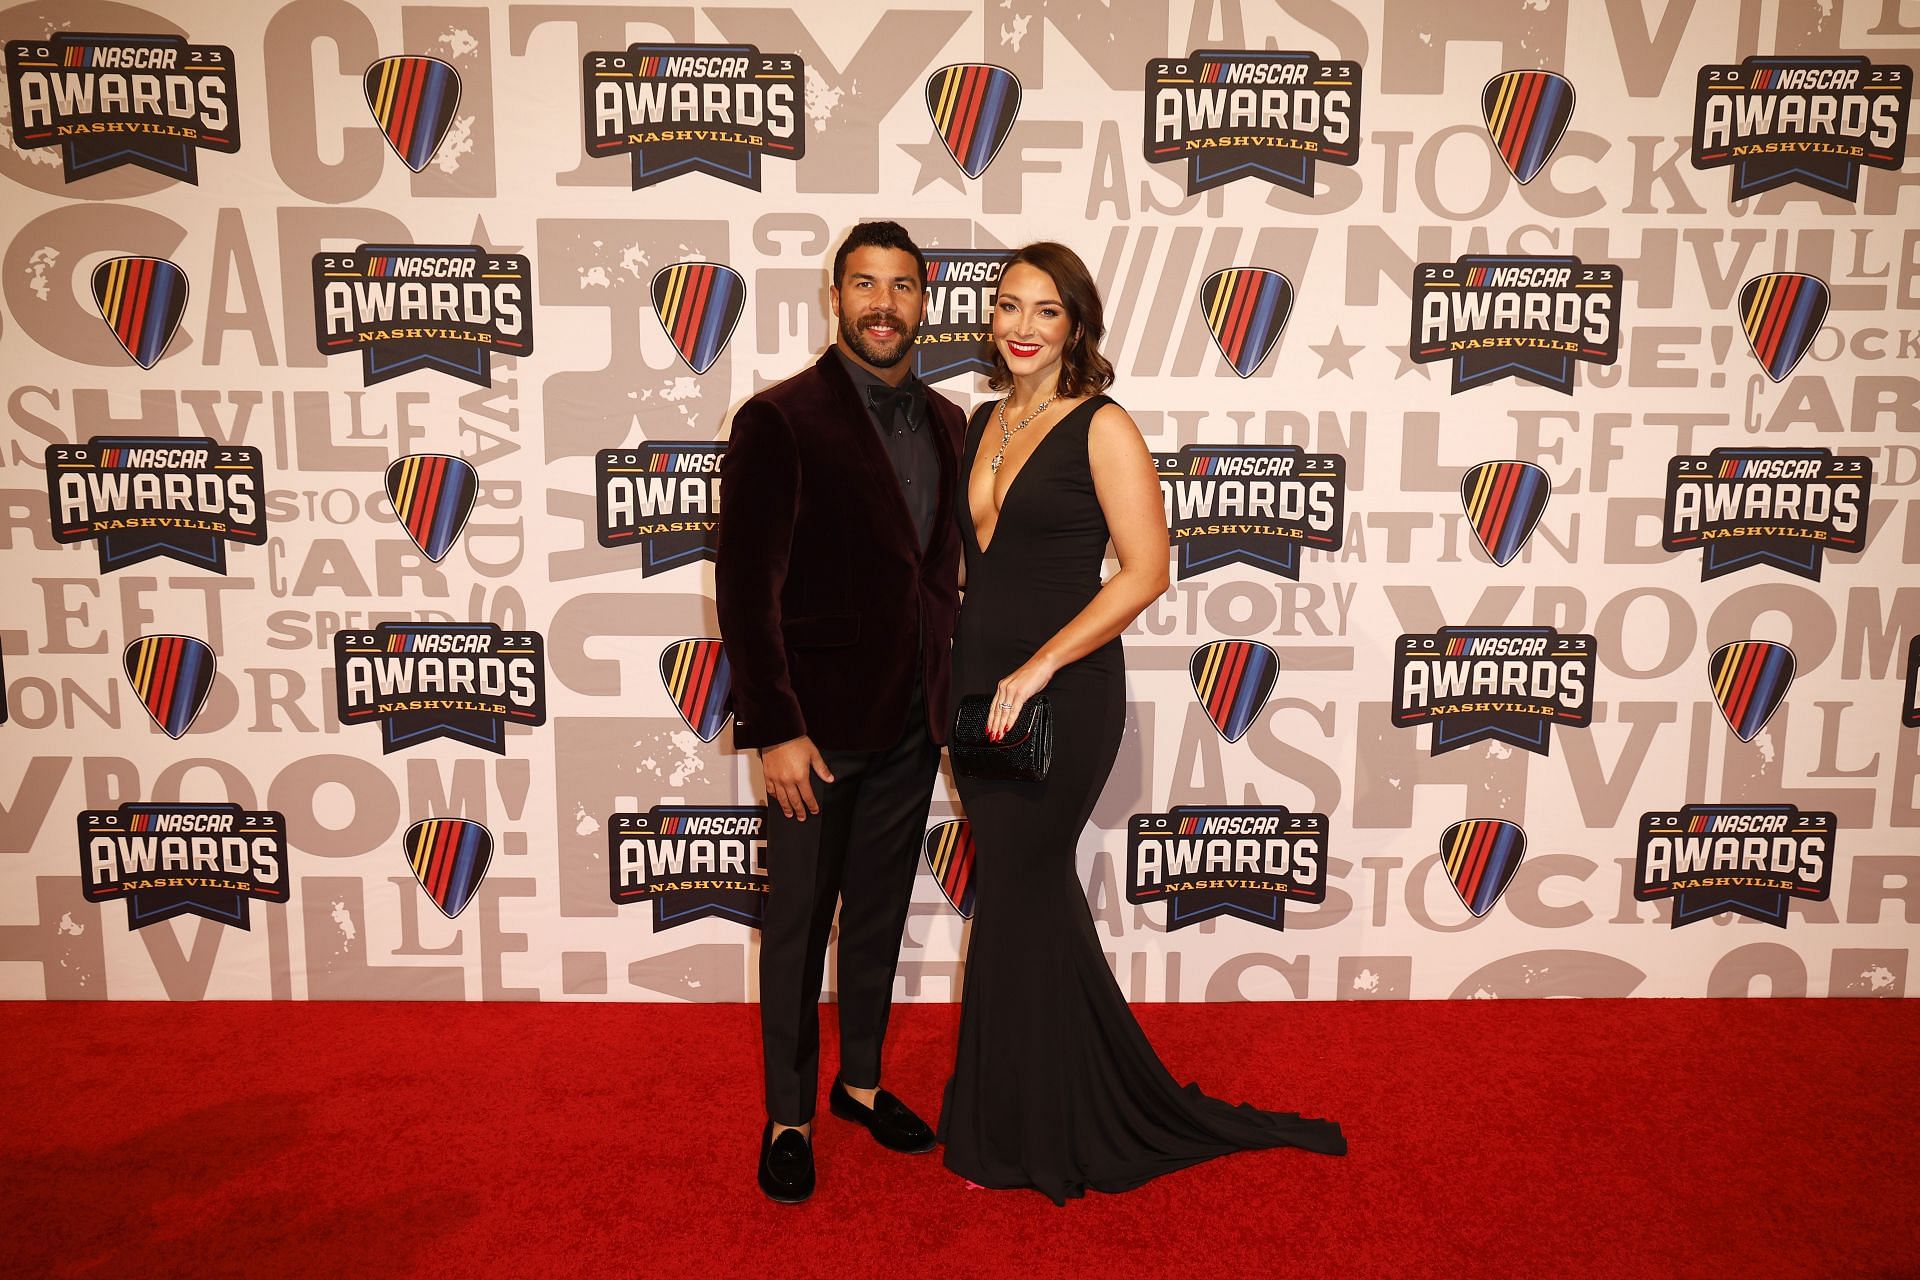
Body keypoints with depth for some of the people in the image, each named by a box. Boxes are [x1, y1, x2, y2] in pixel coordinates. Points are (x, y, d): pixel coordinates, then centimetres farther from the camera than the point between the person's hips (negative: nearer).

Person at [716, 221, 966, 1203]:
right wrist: (774, 729, -17)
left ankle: (860, 1079, 36)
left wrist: (949, 690, 8)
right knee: (798, 924, 9)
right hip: (818, 723, -5)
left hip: (911, 723, 6)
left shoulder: (946, 424, 8)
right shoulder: (780, 421, -11)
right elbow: (746, 587, -14)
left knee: (880, 913, 18)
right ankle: (788, 1114, 26)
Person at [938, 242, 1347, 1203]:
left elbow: (1146, 571, -16)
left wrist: (1038, 667, -20)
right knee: (1033, 892, 15)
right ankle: (1098, 1109, 34)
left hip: (1062, 693, -7)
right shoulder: (981, 423, 11)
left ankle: (1018, 1135, 24)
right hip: (978, 686, 7)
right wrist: (957, 673, 7)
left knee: (1014, 901, 2)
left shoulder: (1102, 429, -10)